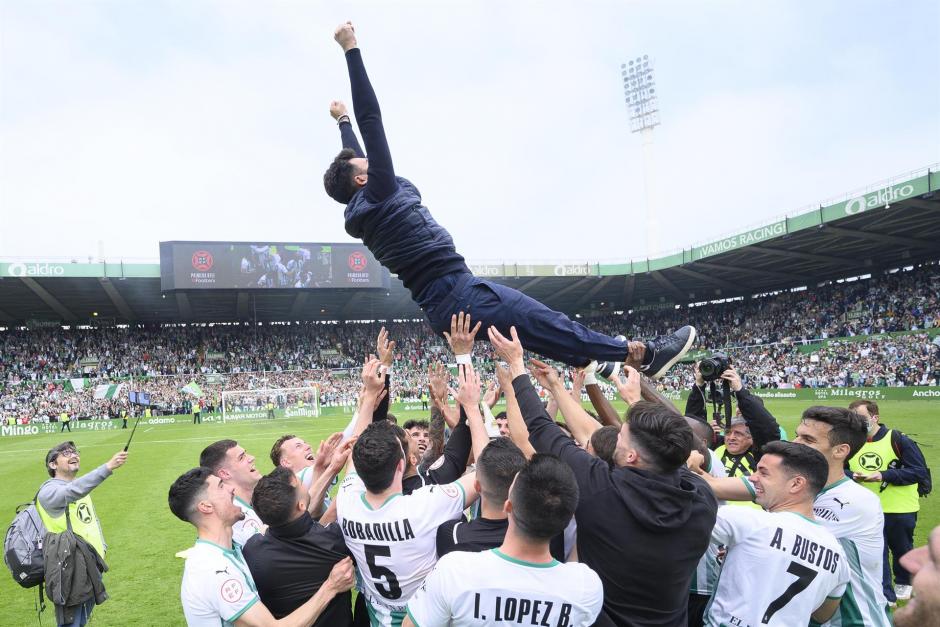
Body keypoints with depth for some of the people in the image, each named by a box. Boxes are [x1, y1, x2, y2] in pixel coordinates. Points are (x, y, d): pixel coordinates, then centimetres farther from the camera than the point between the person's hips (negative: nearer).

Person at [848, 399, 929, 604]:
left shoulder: (897, 439, -16)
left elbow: (920, 471, -16)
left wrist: (884, 475, -26)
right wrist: (852, 476, -16)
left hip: (901, 509, -2)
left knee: (901, 549, 20)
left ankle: (903, 583, 46)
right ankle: (886, 596, 16)